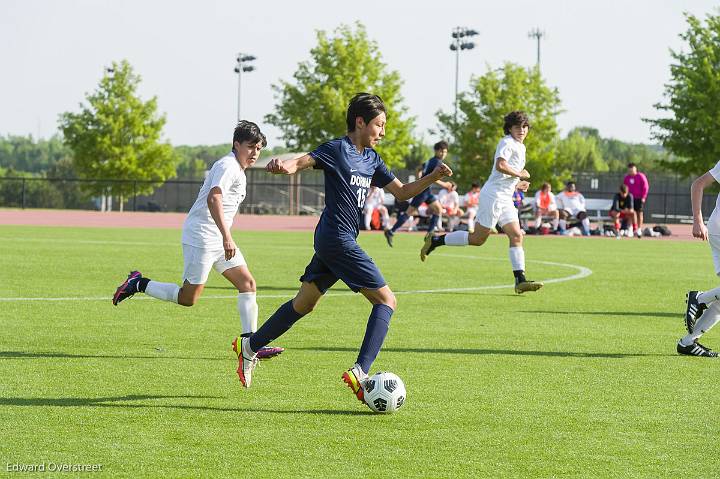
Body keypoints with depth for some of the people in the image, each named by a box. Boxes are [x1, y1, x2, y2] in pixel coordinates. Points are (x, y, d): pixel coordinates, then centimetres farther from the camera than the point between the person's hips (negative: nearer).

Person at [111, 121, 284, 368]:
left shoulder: (237, 170, 17)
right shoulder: (228, 166, -15)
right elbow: (213, 199, -30)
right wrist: (226, 237, -38)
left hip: (218, 239, 10)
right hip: (201, 236, -10)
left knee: (247, 283, 0)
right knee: (188, 298, -6)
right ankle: (138, 284, 10)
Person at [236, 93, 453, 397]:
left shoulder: (371, 159, 16)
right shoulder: (338, 149, -8)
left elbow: (402, 192, 20)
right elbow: (301, 163, -18)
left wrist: (432, 177, 6)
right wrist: (283, 165, -41)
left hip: (330, 241, 9)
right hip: (338, 239, -9)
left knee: (305, 303, 19)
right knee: (386, 301, -10)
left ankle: (251, 346, 28)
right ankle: (360, 372, -19)